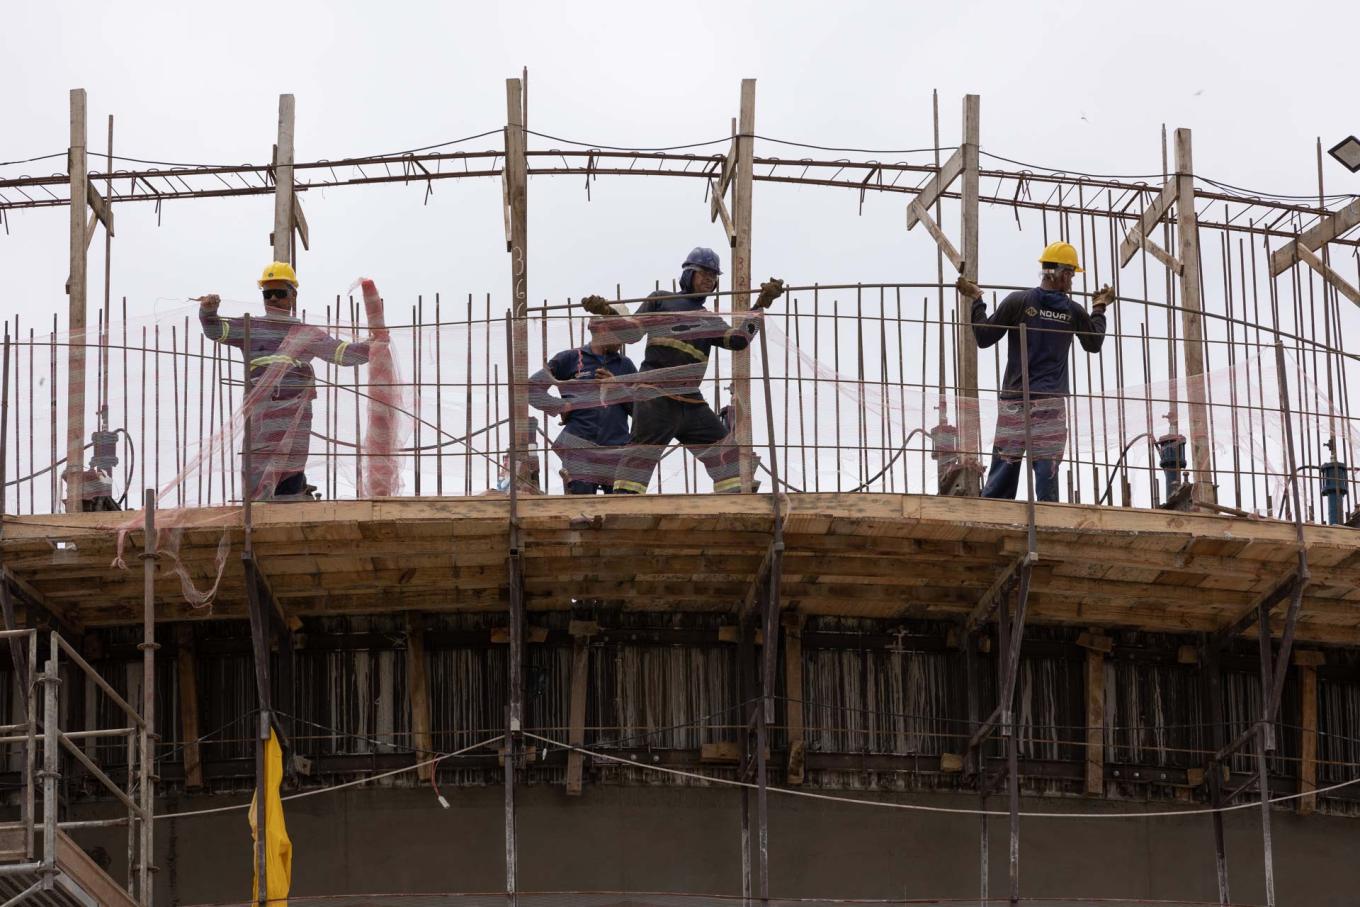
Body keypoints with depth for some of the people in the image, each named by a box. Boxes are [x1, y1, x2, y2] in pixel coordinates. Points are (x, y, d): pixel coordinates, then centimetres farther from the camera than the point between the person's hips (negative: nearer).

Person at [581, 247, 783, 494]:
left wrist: (761, 305, -3)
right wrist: (606, 312, -13)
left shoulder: (710, 320, 24)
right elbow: (631, 331, 5)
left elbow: (738, 339, 6)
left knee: (726, 450, 4)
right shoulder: (661, 300, 13)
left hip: (691, 401, 6)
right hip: (656, 394, -6)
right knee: (642, 453, -14)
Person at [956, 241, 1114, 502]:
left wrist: (976, 301, 13)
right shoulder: (1073, 311, 2)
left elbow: (984, 338, 1)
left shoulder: (1018, 302, -3)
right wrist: (1099, 309, 36)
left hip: (1014, 399, 0)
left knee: (1004, 465, 3)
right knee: (1047, 467, -2)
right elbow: (1094, 343, 21)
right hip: (1051, 401, 0)